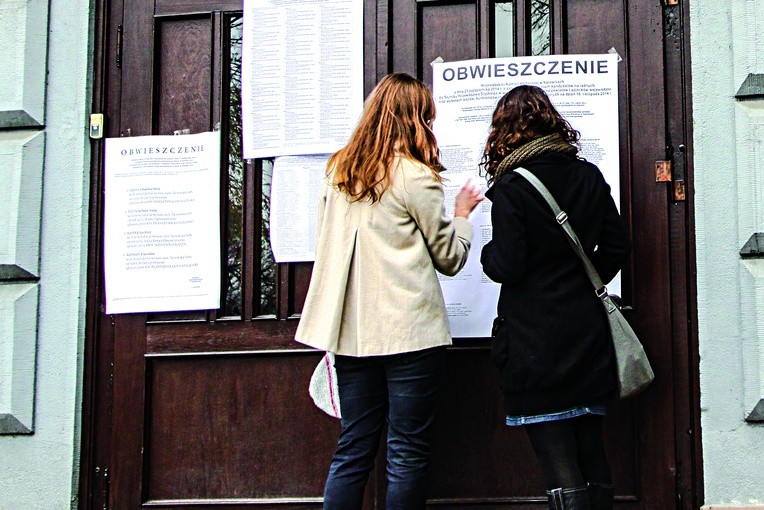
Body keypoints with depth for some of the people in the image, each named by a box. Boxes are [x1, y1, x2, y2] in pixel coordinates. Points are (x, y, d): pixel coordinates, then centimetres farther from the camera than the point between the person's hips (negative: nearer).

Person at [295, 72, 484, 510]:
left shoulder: (338, 170, 8)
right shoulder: (415, 177, -8)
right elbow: (450, 257, -1)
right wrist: (462, 214, 15)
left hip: (352, 330, 6)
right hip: (410, 329, -6)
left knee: (353, 449, 11)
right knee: (409, 452, 2)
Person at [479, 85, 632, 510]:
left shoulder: (511, 187, -12)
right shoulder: (589, 177, 6)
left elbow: (506, 267, -14)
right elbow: (618, 247, 7)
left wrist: (487, 252, 6)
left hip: (535, 343, -6)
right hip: (588, 336, 6)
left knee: (558, 460, -2)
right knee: (592, 455, 13)